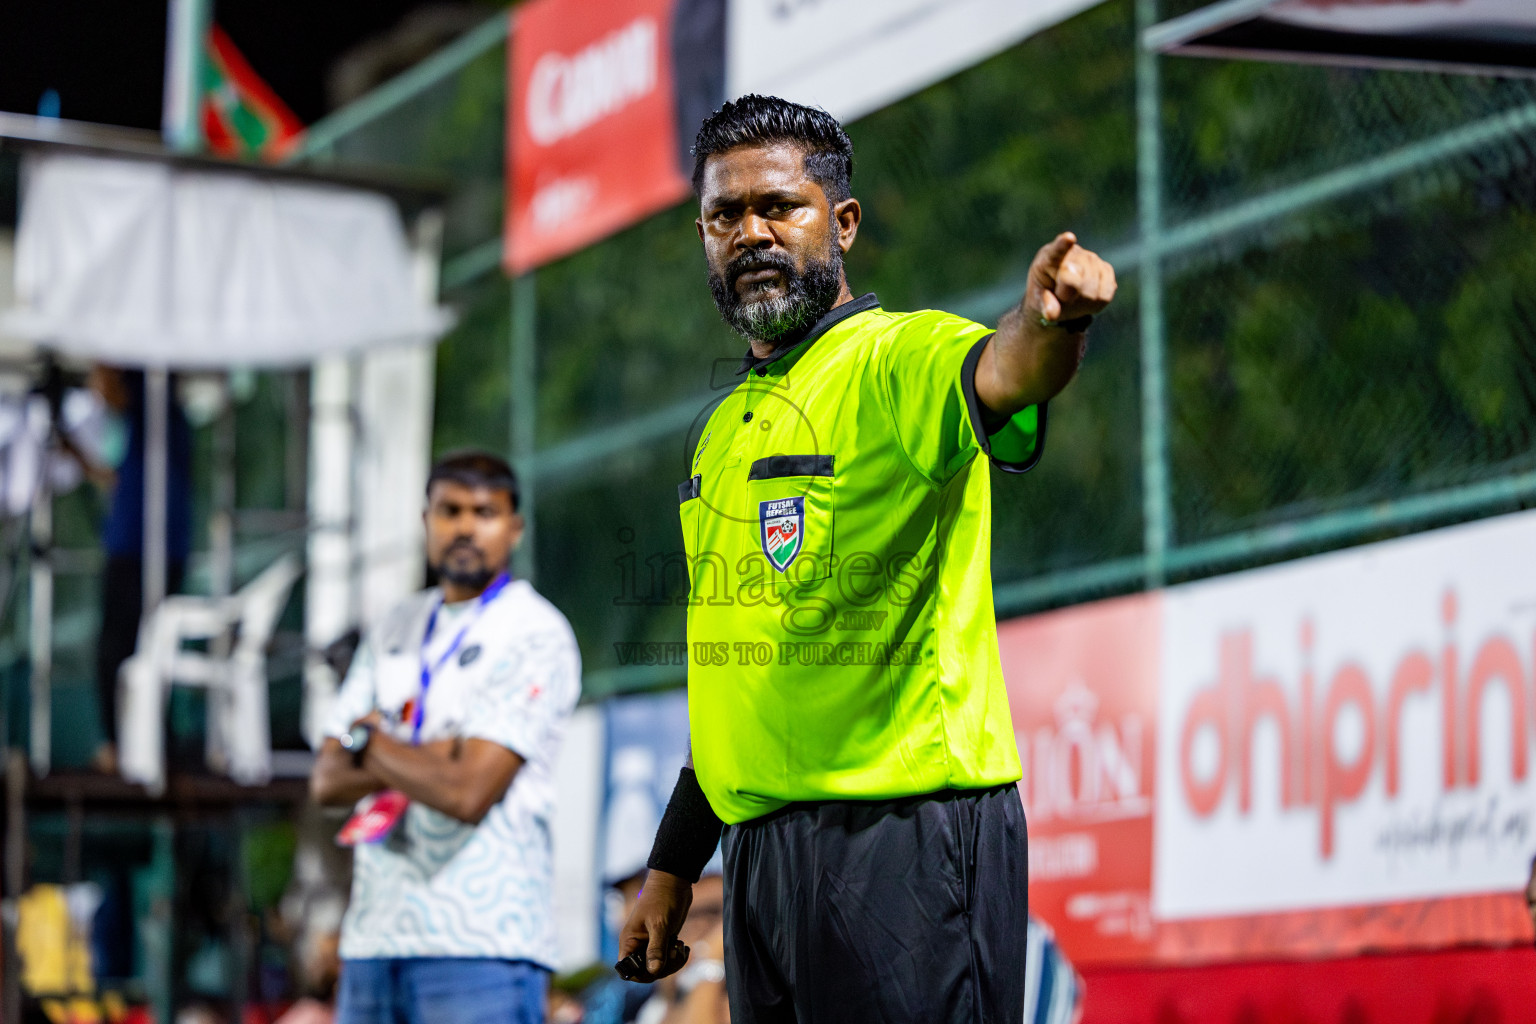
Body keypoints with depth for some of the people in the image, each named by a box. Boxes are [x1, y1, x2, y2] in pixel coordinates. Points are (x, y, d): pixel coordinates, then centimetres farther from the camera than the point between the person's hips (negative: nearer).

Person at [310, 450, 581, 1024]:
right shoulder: (395, 631, 17)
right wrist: (417, 760, -6)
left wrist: (369, 741, 0)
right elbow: (327, 779, 11)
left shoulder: (534, 636, -5)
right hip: (374, 934, 7)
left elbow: (468, 792, -16)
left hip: (481, 941, -7)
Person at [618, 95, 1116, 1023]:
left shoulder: (899, 359, -7)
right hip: (761, 843, 8)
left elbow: (997, 375, -32)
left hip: (903, 840, -7)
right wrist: (673, 867, 22)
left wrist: (1050, 320, -55)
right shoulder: (727, 427, 18)